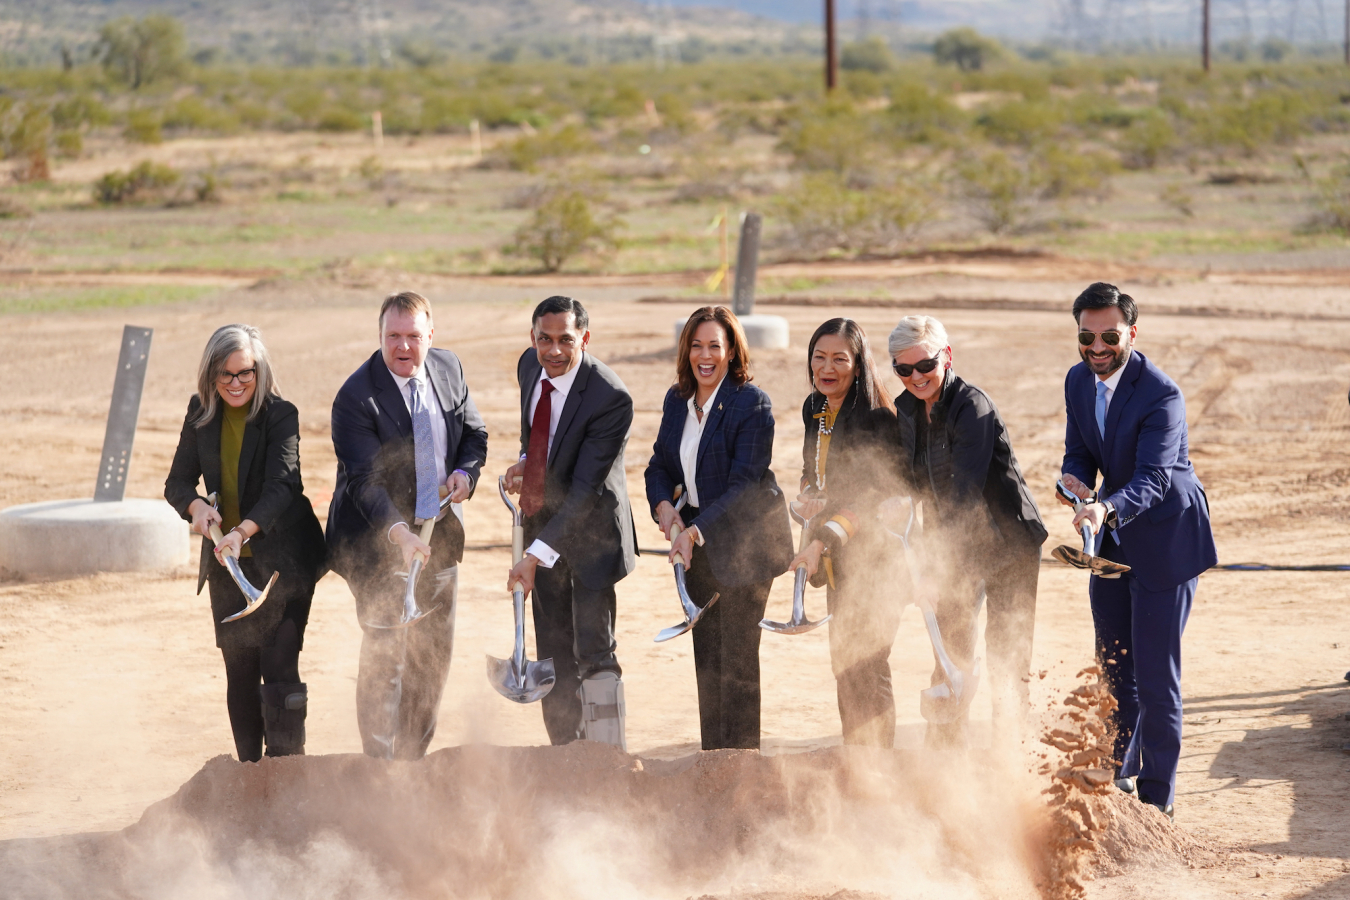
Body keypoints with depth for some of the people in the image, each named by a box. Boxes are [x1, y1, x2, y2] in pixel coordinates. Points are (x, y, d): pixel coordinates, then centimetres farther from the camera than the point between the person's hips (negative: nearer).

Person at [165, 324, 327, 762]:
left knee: (280, 669, -12)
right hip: (228, 563, 5)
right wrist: (196, 506, -18)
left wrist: (243, 531, -38)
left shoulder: (281, 415, -11)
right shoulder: (201, 414, 4)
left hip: (282, 560, -5)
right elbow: (178, 482, 6)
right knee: (240, 676, 9)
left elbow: (282, 485, -22)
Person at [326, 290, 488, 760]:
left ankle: (412, 760, 27)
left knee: (434, 658, 13)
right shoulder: (356, 397, -19)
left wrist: (465, 471, -7)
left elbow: (474, 433, 15)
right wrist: (398, 532, -39)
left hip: (439, 537, 7)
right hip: (379, 543, -7)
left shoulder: (448, 368, 2)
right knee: (384, 660, -8)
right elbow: (365, 480, -24)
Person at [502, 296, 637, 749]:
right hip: (542, 522, 7)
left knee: (594, 654, -13)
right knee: (554, 656, 12)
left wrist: (535, 556, -31)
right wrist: (524, 461, 2)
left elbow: (585, 490, -27)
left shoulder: (610, 399, -25)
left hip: (589, 529, -7)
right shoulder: (530, 366, -3)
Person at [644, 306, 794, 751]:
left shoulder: (752, 404, -15)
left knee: (737, 655, -5)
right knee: (706, 655, 9)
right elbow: (660, 464, 13)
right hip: (697, 543, 6)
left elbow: (744, 484, -20)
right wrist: (663, 504, -9)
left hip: (744, 540, -6)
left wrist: (696, 532, -28)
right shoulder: (677, 400, 6)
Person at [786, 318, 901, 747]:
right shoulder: (815, 410, 7)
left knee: (865, 671, -7)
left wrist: (822, 541, -32)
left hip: (870, 556, -8)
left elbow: (870, 498, -23)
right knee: (843, 667, 14)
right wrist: (805, 496, 1)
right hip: (836, 560, 8)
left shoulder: (876, 421, -17)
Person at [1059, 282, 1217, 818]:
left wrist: (1105, 509, -50)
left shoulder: (1161, 395, -24)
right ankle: (1117, 774, 36)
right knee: (1114, 668, 18)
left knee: (1156, 676, -8)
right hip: (1112, 537, 7)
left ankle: (1156, 797, 2)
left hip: (1164, 538, -7)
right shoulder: (1079, 382, -1)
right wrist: (1076, 478, -16)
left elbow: (1153, 479, -32)